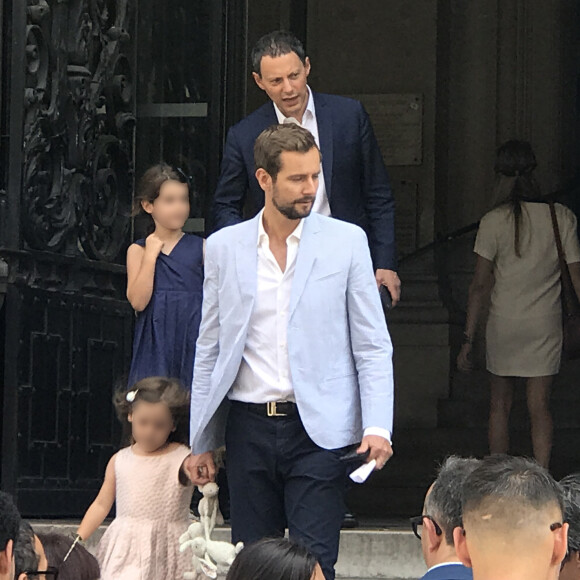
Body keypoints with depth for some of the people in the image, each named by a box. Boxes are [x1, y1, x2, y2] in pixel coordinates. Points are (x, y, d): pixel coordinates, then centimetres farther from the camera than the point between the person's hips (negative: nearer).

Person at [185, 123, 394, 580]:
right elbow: (209, 350, 13)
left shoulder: (346, 242, 2)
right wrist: (201, 443, 11)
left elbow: (373, 348, 2)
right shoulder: (224, 247, 7)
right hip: (249, 427, 3)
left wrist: (377, 427, -11)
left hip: (318, 429, -2)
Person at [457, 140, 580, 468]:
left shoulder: (494, 221, -9)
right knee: (540, 407, 5)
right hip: (546, 325, 1)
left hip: (504, 323, -1)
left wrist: (468, 339, -4)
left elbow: (480, 286, -8)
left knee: (501, 406, 13)